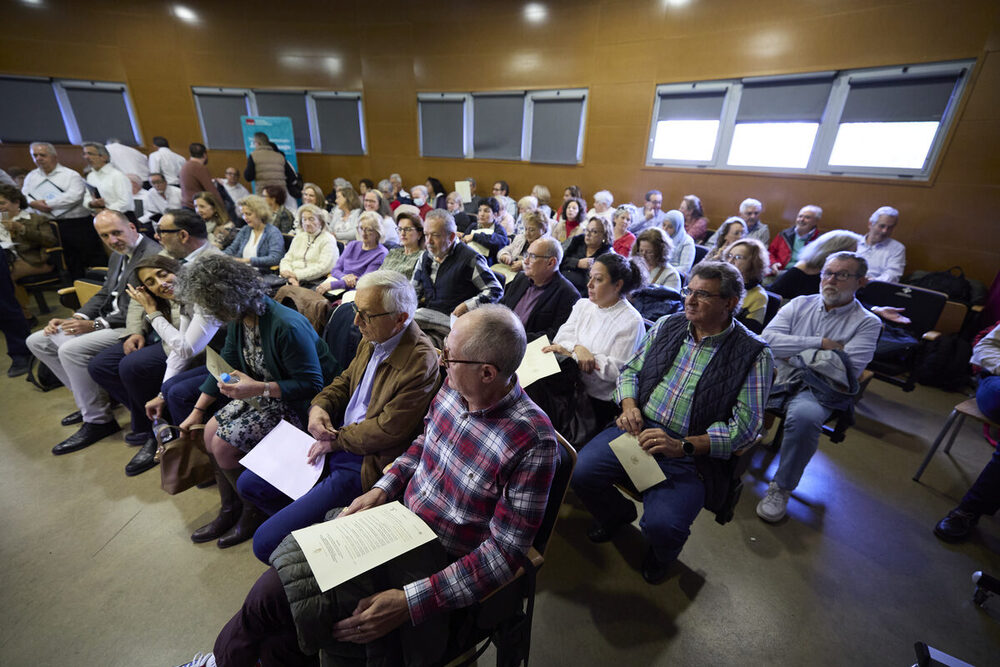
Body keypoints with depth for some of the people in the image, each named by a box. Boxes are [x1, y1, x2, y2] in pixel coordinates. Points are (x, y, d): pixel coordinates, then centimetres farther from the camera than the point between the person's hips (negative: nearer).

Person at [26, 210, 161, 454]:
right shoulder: (118, 255, 15)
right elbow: (104, 294, 19)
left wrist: (96, 324, -19)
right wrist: (75, 319, 3)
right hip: (109, 320, 11)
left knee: (71, 350, -25)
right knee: (38, 341, 12)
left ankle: (98, 421, -10)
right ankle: (90, 397, 16)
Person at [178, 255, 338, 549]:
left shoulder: (287, 326, -30)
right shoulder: (238, 319, -1)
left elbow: (312, 384, -25)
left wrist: (259, 389, -31)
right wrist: (197, 410, 15)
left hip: (293, 403, -9)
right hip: (259, 392, 9)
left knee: (223, 444, -13)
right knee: (210, 431, 0)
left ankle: (254, 513, 13)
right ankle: (230, 510, 21)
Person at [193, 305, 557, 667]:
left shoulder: (532, 444, -28)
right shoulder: (454, 387, -8)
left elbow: (503, 554, -22)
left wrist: (410, 602, -23)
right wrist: (382, 489, -2)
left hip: (433, 561, -6)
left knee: (272, 594, -9)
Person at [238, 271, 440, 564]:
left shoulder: (420, 363, -28)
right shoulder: (372, 339, 0)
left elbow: (386, 431, -24)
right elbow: (345, 380, 15)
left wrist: (336, 440, -11)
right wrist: (319, 406, -4)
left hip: (366, 465, -9)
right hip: (336, 442, 9)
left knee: (265, 543, -9)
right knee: (248, 484, 19)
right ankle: (303, 521, 33)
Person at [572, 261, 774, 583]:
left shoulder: (753, 354, -5)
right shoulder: (666, 325, 8)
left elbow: (745, 426, -9)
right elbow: (631, 369, 14)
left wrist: (682, 446, -22)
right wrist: (629, 405, -7)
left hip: (690, 454, -3)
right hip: (638, 428, 4)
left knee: (661, 526, -24)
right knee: (580, 471, -16)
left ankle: (660, 556, 19)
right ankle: (617, 513, 22)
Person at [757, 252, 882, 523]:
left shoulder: (867, 323, 5)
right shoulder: (800, 304, 12)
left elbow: (845, 366, -12)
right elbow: (767, 339, -5)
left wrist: (793, 354, -6)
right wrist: (821, 344, -9)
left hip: (816, 391, -2)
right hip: (776, 378, 3)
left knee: (805, 416, -37)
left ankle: (781, 488, -13)